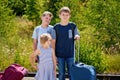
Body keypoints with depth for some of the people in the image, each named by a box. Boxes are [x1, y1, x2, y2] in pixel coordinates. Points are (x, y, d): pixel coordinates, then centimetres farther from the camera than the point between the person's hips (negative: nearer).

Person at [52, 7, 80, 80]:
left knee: (71, 73, 6)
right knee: (61, 73, 7)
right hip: (60, 55, 0)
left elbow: (77, 37, 2)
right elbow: (54, 42, 1)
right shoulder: (56, 27, -2)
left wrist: (77, 37, -23)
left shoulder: (73, 26, 0)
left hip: (70, 54, 0)